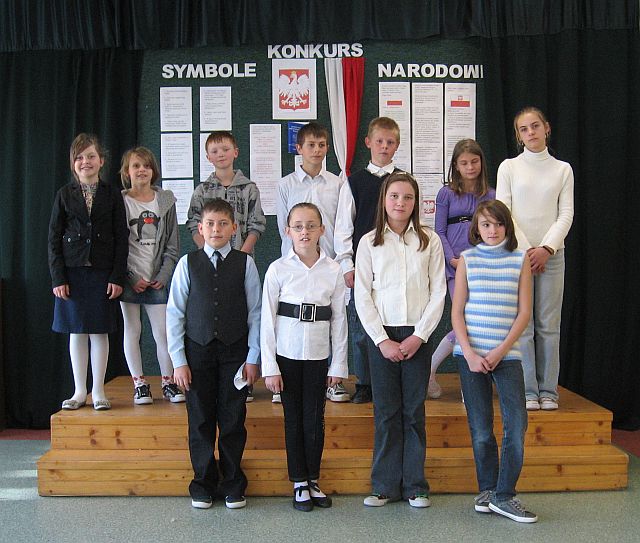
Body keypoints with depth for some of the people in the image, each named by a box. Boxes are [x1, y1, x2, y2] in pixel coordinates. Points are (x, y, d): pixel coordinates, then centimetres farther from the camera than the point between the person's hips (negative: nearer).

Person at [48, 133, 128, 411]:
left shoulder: (112, 194, 2)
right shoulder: (65, 194, 5)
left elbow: (121, 239, 1)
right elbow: (54, 237, 3)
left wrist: (117, 277, -6)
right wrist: (58, 278, -4)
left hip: (102, 272, -1)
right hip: (73, 272, 1)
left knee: (100, 332, 3)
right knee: (76, 332, 7)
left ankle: (98, 392, 14)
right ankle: (80, 391, 17)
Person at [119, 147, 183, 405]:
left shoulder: (165, 200, 6)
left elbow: (172, 245, 6)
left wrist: (163, 276, -4)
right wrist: (131, 278, -10)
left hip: (158, 280, 1)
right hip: (130, 280, -1)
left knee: (163, 332, 0)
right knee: (132, 331, 4)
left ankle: (168, 382, 13)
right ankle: (139, 383, 15)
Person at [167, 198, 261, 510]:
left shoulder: (245, 263, 0)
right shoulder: (188, 264, 1)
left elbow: (255, 313, 1)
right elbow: (174, 314, 1)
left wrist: (253, 358, -2)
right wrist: (179, 361, -3)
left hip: (235, 352, 0)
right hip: (198, 350, 1)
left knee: (233, 421, 6)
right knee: (200, 421, 8)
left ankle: (233, 485, 23)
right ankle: (203, 485, 25)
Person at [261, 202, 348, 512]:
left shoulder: (333, 271, -1)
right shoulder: (278, 269, -5)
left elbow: (339, 319, 3)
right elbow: (267, 319, -4)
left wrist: (339, 364, 3)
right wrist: (269, 367, -6)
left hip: (318, 356, 1)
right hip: (287, 354, -1)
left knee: (315, 420, 7)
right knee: (294, 419, 8)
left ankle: (313, 480, 24)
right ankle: (299, 483, 22)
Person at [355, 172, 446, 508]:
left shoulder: (429, 241, 4)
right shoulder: (369, 243, 3)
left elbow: (438, 294, 1)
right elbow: (362, 297, 0)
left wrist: (418, 336, -7)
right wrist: (382, 340, -8)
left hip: (418, 335, 0)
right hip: (381, 335, 0)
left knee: (414, 410, 5)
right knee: (386, 411, 4)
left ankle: (414, 485, 17)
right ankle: (385, 485, 15)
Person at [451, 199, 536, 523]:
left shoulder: (520, 259, 5)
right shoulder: (467, 259, 5)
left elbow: (524, 312, 1)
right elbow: (457, 312, 2)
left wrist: (500, 351, -8)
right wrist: (469, 353, -9)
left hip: (506, 355, 0)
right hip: (470, 353, 0)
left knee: (517, 424, -6)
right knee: (481, 429, 6)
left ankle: (503, 495, 6)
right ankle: (487, 489, 23)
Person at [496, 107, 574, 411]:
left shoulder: (562, 169, 9)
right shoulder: (509, 167, 5)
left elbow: (566, 215, 3)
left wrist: (546, 248, -11)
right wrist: (525, 250, -10)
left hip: (551, 254, 1)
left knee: (548, 325, 2)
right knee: (521, 324, -2)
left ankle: (548, 390, 11)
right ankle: (527, 390, 7)